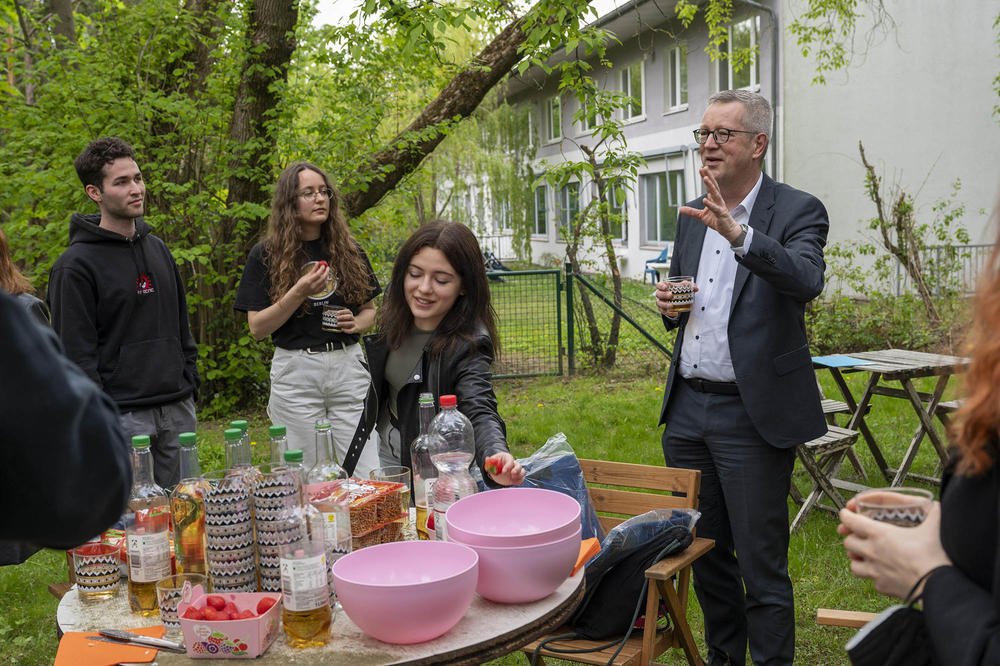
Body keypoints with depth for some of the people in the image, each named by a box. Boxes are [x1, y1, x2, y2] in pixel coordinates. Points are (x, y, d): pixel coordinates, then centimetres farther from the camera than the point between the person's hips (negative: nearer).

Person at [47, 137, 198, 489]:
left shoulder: (158, 249, 13)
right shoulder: (76, 265, -8)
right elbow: (77, 355, -11)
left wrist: (190, 383, 13)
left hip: (177, 410, 6)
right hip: (123, 416, -6)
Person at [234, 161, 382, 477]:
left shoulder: (349, 250, 9)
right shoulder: (265, 255, 2)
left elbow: (370, 309, 19)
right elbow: (257, 328, -2)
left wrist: (356, 323, -4)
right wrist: (299, 292, -15)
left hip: (348, 365, 2)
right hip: (295, 370, -2)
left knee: (368, 475, -2)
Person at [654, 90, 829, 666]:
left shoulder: (797, 211, -7)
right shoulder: (693, 216, 12)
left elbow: (806, 281, -28)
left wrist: (738, 233, -41)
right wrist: (671, 305, -1)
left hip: (753, 415, -6)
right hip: (688, 410, 7)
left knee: (761, 565, 0)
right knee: (705, 552, 18)